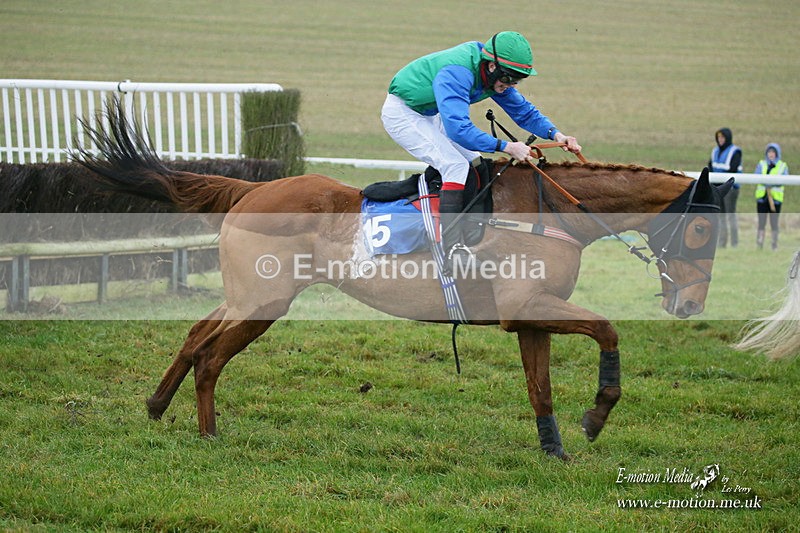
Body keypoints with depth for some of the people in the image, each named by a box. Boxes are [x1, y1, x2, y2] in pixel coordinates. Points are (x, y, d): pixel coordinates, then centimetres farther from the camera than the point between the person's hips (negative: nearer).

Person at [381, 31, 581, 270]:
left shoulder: (494, 74, -7)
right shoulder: (456, 73, -35)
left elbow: (522, 110, 3)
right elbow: (458, 129, -44)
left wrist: (555, 134, -14)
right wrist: (505, 147, -45)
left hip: (429, 116, 10)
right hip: (401, 114, -10)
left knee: (476, 165, 6)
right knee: (456, 165, -24)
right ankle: (453, 247, -30)